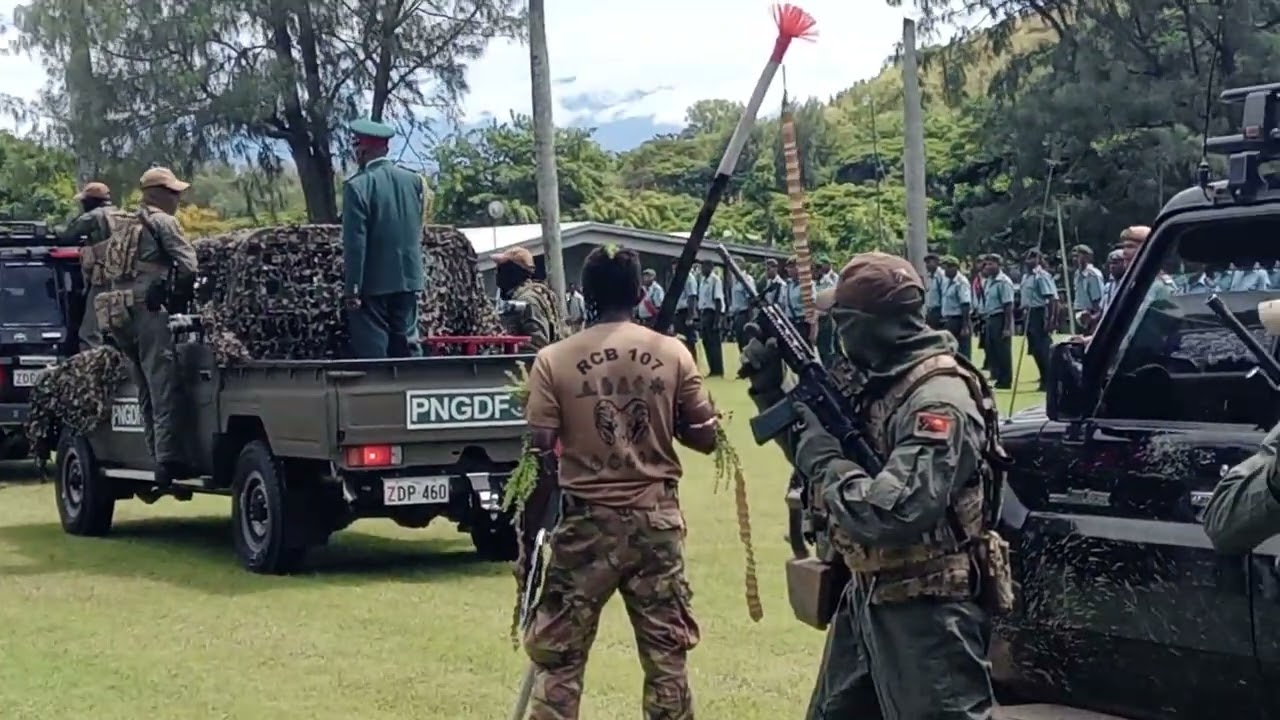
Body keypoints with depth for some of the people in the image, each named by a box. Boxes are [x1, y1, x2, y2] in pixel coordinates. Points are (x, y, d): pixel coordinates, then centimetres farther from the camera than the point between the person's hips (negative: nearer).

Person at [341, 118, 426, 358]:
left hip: (372, 283, -5)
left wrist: (352, 289, -11)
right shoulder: (414, 180, 3)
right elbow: (417, 232, 10)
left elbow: (355, 243, -14)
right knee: (408, 344, 10)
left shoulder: (357, 185, -14)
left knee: (372, 350, 1)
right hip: (408, 278, 5)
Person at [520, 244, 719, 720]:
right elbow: (706, 438, 3)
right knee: (667, 655, 10)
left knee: (558, 657, 7)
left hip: (587, 522, -2)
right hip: (657, 520, 2)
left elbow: (541, 455, -7)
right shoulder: (672, 353, -1)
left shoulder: (554, 360, -5)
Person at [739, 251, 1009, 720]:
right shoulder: (880, 383, 7)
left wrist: (823, 457, -20)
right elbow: (813, 451, 19)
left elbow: (892, 513, -32)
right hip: (867, 598, 10)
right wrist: (769, 388, 8)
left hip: (927, 611, -10)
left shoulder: (939, 401, -23)